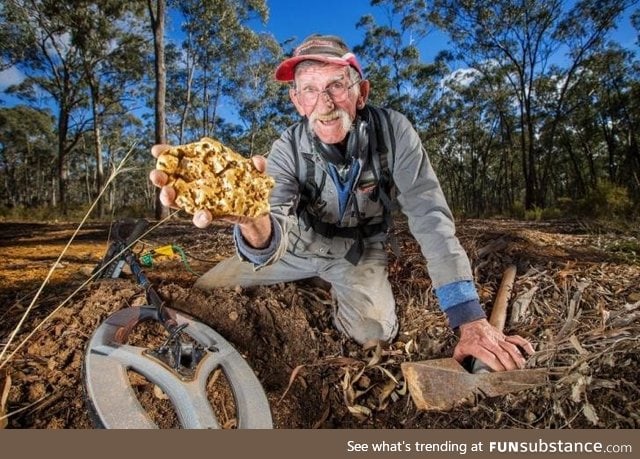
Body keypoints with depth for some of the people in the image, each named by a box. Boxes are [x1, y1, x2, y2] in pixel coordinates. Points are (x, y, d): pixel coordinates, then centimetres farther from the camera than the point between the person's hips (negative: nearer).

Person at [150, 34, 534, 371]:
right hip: (304, 244, 1)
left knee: (375, 332, -24)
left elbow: (430, 216, -30)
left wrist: (470, 317, -38)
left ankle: (339, 290, 11)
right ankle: (314, 279, 22)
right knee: (206, 291, 0)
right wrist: (253, 222, -67)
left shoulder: (393, 130, -27)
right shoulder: (287, 151, -26)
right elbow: (273, 241, -40)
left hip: (360, 248, 0)